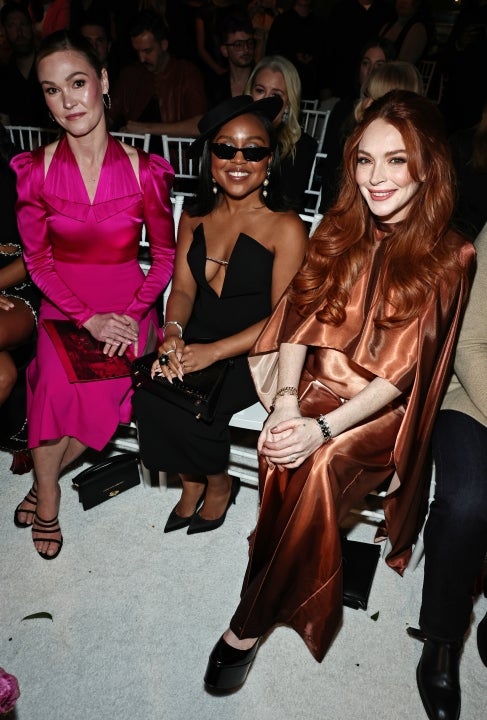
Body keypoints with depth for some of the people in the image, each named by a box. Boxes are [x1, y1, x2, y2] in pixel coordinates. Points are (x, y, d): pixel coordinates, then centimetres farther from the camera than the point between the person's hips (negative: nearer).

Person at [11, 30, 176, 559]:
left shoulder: (145, 171, -7)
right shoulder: (35, 170, -5)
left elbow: (165, 255, -1)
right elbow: (38, 260, -2)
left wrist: (132, 315, -13)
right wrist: (88, 318, -12)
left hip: (129, 303, 0)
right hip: (63, 305, 1)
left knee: (108, 392, -21)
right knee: (58, 386, -23)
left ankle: (43, 465, 10)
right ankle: (47, 500, 5)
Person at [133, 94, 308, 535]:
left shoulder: (286, 228, -9)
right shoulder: (194, 220, 9)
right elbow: (183, 288, 4)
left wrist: (214, 352, -24)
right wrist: (173, 331, -19)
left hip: (252, 354, -4)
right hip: (196, 342, 5)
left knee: (180, 405, -23)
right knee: (150, 393, -20)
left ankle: (218, 483, 11)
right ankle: (192, 482, 9)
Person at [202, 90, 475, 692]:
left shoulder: (449, 256, -5)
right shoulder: (339, 231, 7)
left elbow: (404, 366, -11)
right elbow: (300, 316, 0)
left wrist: (324, 428, -23)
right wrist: (286, 400, -17)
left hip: (385, 409, -3)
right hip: (317, 386, 4)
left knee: (322, 465, -29)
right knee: (287, 455, -27)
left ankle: (248, 624, -11)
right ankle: (294, 602, -6)